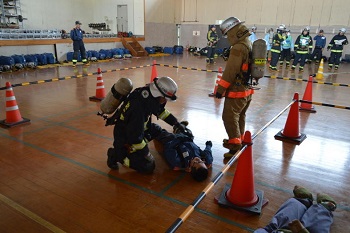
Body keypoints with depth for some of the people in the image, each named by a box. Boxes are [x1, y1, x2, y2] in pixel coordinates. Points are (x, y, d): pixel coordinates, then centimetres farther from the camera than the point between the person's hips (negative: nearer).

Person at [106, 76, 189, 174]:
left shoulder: (150, 95, -10)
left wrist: (175, 123, 11)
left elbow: (160, 111, 12)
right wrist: (145, 153, -18)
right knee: (148, 167, -9)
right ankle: (116, 155, 2)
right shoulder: (139, 107, -36)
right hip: (125, 137, -9)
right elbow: (135, 136, -29)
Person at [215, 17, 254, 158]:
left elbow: (230, 71, -21)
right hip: (247, 89, 10)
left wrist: (220, 89, -14)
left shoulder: (238, 48, -19)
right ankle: (239, 141, 36)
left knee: (230, 118, -4)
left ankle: (236, 148, 0)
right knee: (240, 117, 21)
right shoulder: (250, 45, 11)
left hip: (236, 91, -10)